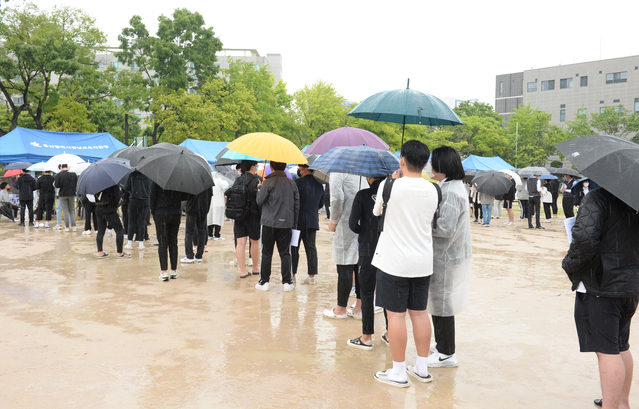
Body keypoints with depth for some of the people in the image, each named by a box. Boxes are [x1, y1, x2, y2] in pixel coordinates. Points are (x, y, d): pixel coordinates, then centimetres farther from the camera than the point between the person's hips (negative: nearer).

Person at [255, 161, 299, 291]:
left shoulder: (268, 182, -7)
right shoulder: (292, 184, 7)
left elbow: (259, 201, -6)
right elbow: (297, 204, 9)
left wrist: (260, 188, 11)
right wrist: (294, 222, 16)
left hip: (269, 223, -3)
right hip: (286, 223, 3)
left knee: (267, 253, 5)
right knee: (285, 253, 8)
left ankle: (264, 282, 9)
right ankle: (287, 282, 7)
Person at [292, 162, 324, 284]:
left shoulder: (298, 182, -13)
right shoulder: (319, 184, 6)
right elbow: (321, 204, 14)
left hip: (299, 220, -5)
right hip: (313, 220, 5)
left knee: (294, 247, 5)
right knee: (311, 248, 7)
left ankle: (292, 274, 11)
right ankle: (312, 275, 7)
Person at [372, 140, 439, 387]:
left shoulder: (390, 186, -13)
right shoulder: (432, 190, 1)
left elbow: (376, 211, 4)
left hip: (395, 262, -5)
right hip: (423, 262, 5)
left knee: (396, 314, 2)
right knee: (419, 312, 14)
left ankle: (398, 373, 9)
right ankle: (422, 369, 24)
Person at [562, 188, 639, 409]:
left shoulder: (598, 197, -17)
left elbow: (584, 239, -28)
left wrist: (570, 264, -12)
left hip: (600, 287, -9)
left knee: (607, 350, -4)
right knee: (621, 347, 20)